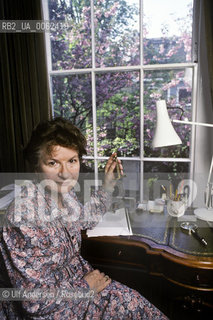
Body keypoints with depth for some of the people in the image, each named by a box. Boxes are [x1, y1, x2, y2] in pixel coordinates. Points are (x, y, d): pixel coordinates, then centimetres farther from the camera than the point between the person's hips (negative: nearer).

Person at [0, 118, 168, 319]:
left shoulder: (64, 192, -9)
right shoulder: (24, 219, -32)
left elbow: (86, 218, 13)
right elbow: (36, 302, -25)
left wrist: (108, 184, 8)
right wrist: (85, 287, -14)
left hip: (75, 275, 6)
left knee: (130, 301, 1)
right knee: (128, 302, -6)